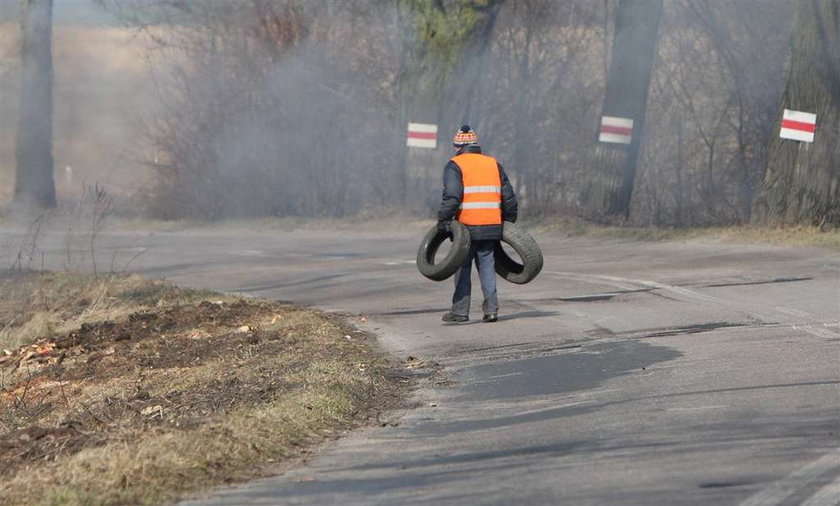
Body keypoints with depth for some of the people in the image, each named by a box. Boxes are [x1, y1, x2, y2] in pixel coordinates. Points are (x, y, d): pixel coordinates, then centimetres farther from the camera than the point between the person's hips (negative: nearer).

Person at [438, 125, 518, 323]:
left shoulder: (455, 165, -1)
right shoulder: (494, 164, 14)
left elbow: (452, 196, -14)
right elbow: (508, 196, 15)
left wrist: (443, 219, -9)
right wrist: (509, 221, 23)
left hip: (467, 226, -4)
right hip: (492, 226, 4)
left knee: (462, 269, 5)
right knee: (488, 268, 9)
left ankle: (460, 311, 5)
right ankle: (491, 309, 2)